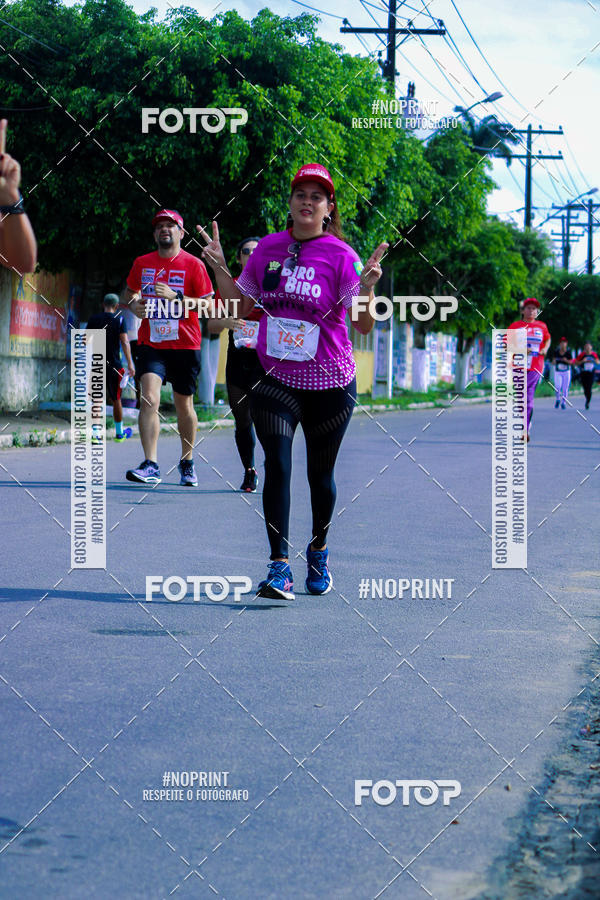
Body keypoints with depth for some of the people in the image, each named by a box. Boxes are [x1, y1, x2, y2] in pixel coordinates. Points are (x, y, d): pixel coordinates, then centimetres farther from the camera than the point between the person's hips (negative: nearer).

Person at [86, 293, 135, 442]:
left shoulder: (94, 319, 4)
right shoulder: (119, 319, -3)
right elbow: (124, 342, -13)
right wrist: (130, 363, -17)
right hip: (114, 365, -1)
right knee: (116, 399, 13)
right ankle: (119, 433, 26)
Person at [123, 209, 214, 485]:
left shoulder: (193, 264, -2)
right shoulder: (142, 263, 9)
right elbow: (129, 291, 25)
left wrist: (175, 297, -19)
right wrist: (133, 303, 2)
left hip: (184, 345, -2)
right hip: (150, 344, 2)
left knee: (184, 404, 8)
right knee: (149, 398, -16)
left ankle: (187, 463, 27)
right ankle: (150, 465, -19)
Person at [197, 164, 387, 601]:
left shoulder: (341, 256, -8)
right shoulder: (268, 248, 4)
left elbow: (364, 325, -13)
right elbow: (241, 303, 14)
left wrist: (366, 286, -29)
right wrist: (220, 267, 1)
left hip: (330, 382, -2)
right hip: (276, 378, 2)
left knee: (321, 472, 11)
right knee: (277, 466, -11)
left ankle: (319, 551, 34)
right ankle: (279, 567, -10)